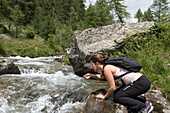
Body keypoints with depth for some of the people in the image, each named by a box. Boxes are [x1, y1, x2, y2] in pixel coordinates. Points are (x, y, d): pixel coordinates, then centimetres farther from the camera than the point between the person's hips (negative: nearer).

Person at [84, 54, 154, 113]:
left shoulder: (107, 68, -15)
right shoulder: (105, 67, 13)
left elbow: (112, 87, -15)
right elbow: (101, 77, 35)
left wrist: (105, 97, 1)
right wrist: (91, 75, 21)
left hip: (142, 82, -10)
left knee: (117, 97, -13)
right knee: (116, 93, 14)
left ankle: (144, 107, -4)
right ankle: (143, 101, 16)